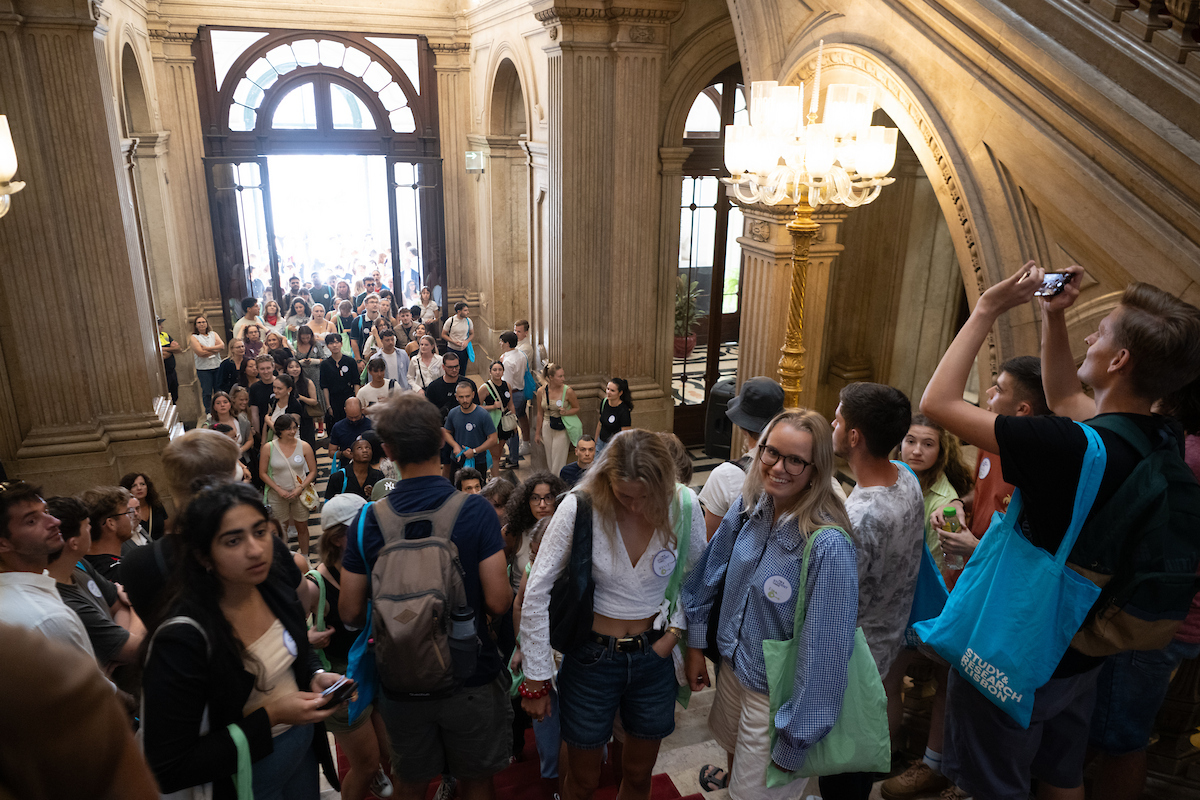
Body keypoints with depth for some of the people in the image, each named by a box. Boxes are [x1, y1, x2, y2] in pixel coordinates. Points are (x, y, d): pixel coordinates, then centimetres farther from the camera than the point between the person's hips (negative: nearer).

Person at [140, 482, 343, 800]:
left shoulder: (276, 592, -10)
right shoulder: (182, 639, -29)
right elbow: (169, 770, -25)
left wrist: (317, 676, -10)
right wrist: (271, 717, -27)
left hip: (304, 743, 6)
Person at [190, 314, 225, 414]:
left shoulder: (213, 334, 9)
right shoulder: (193, 338, -2)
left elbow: (222, 345, -6)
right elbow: (200, 353, -16)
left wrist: (207, 348, -14)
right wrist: (216, 350, -9)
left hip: (217, 367, 3)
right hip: (203, 369, -3)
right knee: (207, 392, 3)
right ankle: (208, 412, 17)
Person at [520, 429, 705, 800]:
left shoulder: (684, 508, -14)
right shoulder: (579, 508, -21)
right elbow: (537, 593, -15)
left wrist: (676, 630, -7)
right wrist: (536, 679, -10)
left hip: (654, 657, 2)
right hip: (592, 657, -2)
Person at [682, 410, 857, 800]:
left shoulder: (828, 548, -32)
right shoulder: (747, 505, -13)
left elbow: (825, 650, -26)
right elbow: (711, 570, 2)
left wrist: (795, 742, -18)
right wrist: (695, 643, 6)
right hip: (732, 665, 7)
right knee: (732, 742, 35)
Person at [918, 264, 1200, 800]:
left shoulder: (1071, 449, -33)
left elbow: (937, 402, -29)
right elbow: (1066, 399, 11)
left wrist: (987, 310, -20)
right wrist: (1053, 315, 5)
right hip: (1080, 656, 8)